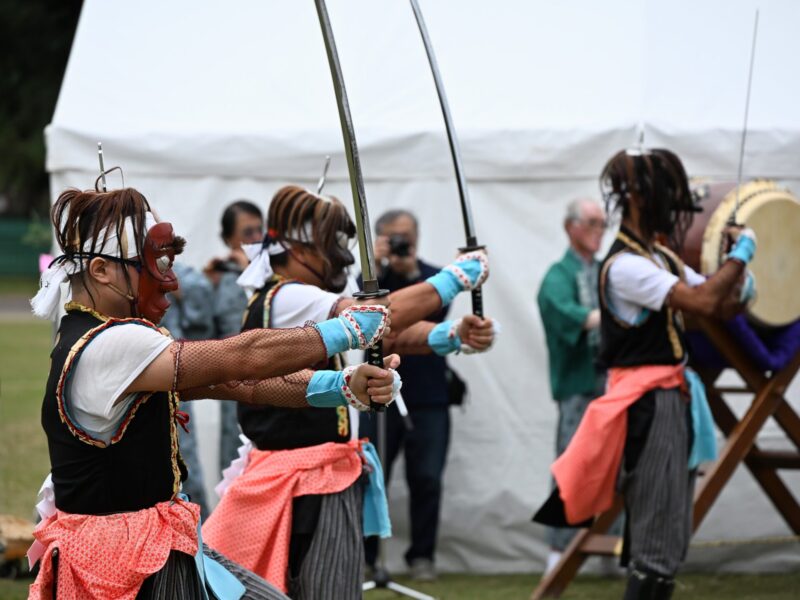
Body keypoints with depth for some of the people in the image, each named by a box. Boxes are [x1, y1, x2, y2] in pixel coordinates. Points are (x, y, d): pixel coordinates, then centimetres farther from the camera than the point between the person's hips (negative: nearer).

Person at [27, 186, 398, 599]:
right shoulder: (106, 348, -21)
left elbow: (234, 381, 5)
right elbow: (246, 358, -20)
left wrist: (344, 387, -5)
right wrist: (350, 328, -9)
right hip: (122, 561, -10)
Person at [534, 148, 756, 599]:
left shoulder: (662, 257, 14)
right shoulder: (625, 265, -16)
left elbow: (726, 305, 15)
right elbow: (704, 301, -24)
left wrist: (740, 278, -7)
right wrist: (742, 252, -11)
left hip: (675, 396, 10)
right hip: (647, 403, -10)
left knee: (672, 539, 13)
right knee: (656, 544, -11)